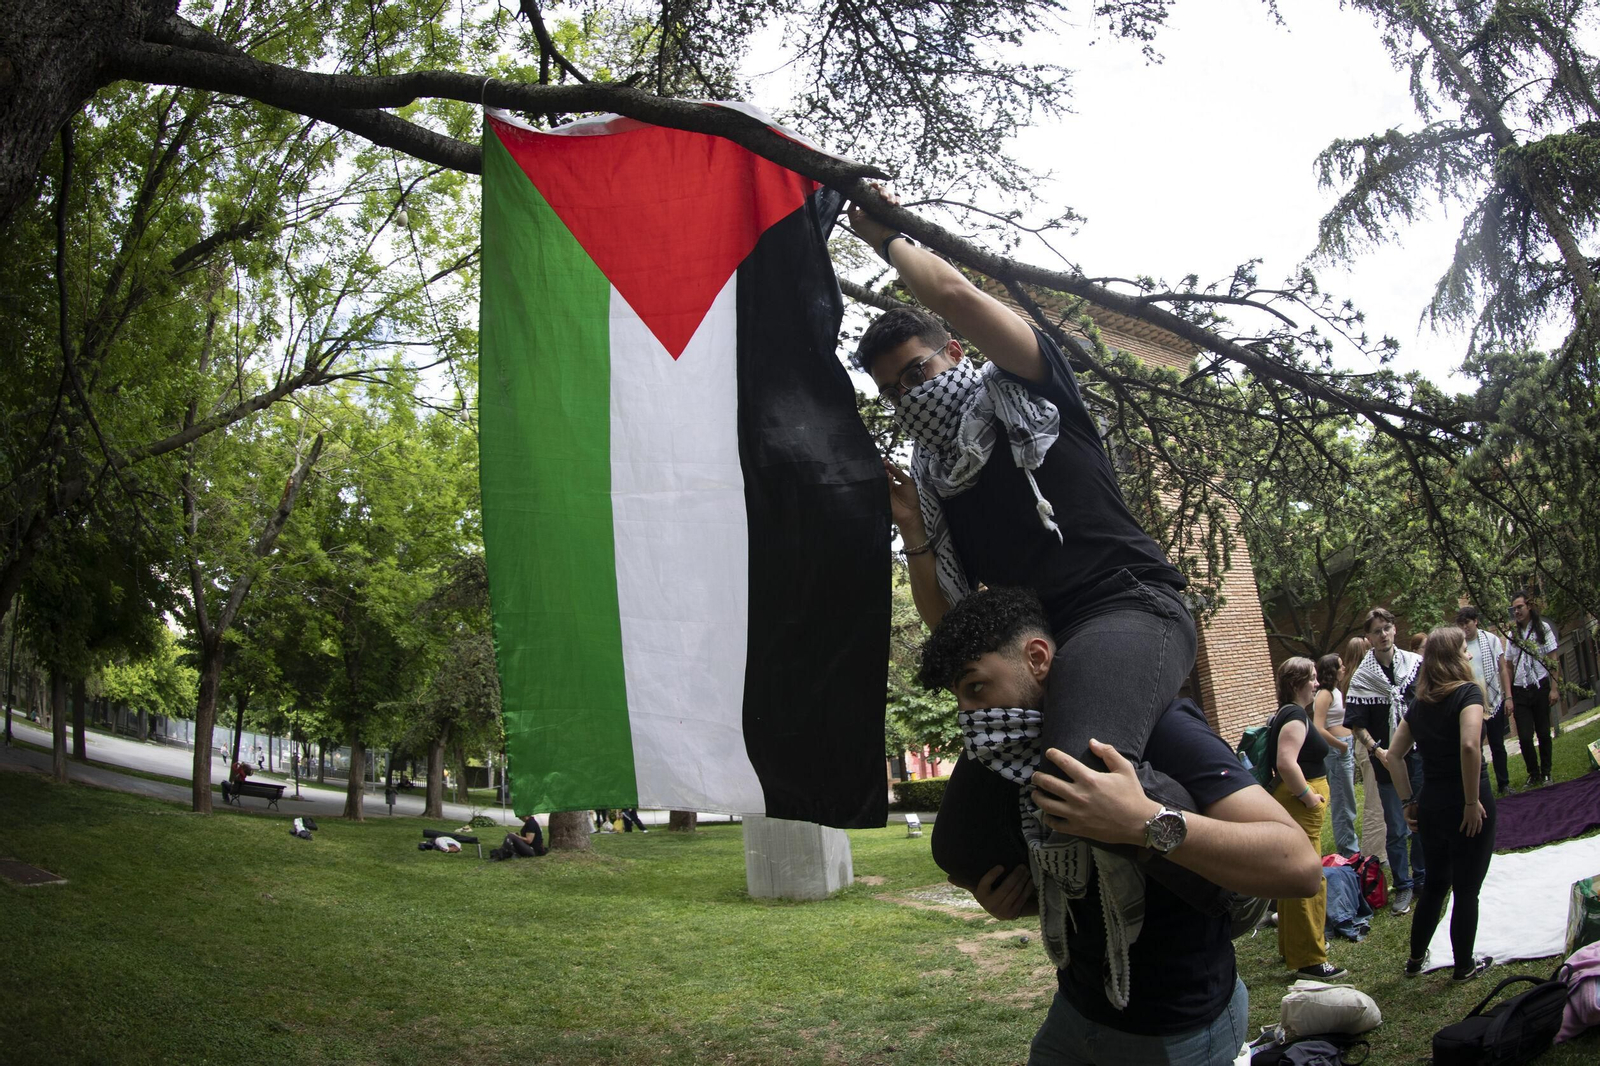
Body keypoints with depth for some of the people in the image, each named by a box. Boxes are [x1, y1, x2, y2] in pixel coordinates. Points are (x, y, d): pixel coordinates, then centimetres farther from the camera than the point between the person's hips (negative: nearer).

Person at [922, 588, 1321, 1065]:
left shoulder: (1157, 727, -25)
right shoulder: (1001, 763, -3)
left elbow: (1298, 864, -34)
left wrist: (1146, 822, -45)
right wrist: (1007, 901, -8)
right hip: (1077, 1005, 6)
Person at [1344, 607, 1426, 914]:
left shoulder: (1416, 664, 0)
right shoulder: (1362, 677, -5)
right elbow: (1357, 724, -3)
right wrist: (1377, 751, -15)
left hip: (1420, 754, 2)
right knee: (1396, 828, 3)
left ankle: (1422, 879, 27)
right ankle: (1403, 886, 16)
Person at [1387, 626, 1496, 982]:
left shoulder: (1420, 703, 8)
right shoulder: (1467, 692, -12)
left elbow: (1394, 755, 9)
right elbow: (1469, 746, -27)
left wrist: (1408, 801, 12)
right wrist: (1473, 801, -20)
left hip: (1430, 806, 6)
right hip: (1467, 810, -6)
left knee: (1435, 884, 21)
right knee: (1467, 890, 9)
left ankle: (1416, 960, 30)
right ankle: (1465, 966, 22)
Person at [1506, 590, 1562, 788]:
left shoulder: (1543, 628, 0)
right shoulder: (1512, 634, 8)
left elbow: (1552, 660, -2)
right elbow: (1509, 667, 7)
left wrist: (1554, 688, -9)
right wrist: (1509, 696, 2)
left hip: (1540, 687, -2)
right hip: (1520, 690, 2)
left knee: (1543, 733, 4)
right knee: (1525, 737, -2)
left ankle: (1545, 773, 20)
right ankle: (1534, 774, 14)